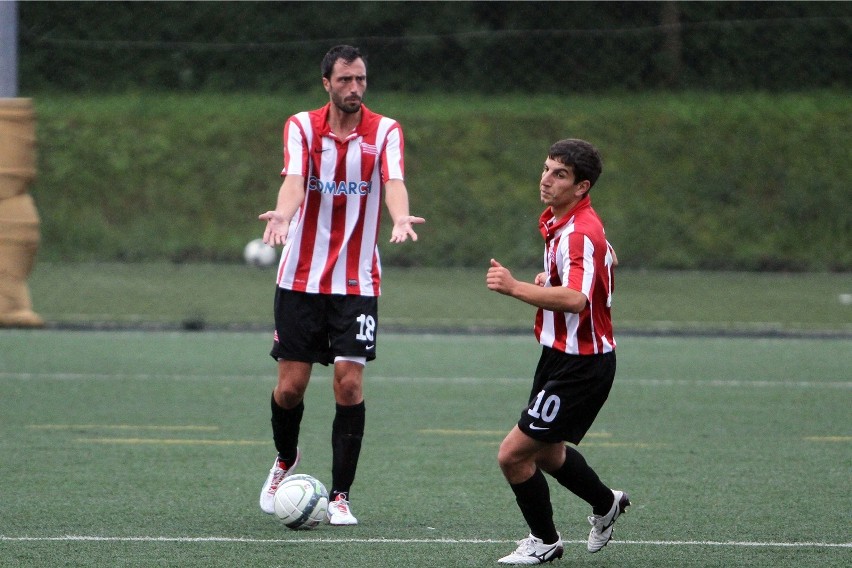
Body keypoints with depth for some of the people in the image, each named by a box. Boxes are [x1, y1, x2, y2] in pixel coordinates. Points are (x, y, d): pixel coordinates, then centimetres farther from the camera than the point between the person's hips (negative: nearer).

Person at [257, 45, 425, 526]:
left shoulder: (385, 131, -1)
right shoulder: (302, 126, -1)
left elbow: (393, 181, -19)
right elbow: (294, 179, -19)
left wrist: (401, 218, -42)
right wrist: (283, 215, -42)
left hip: (357, 282, 0)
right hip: (301, 277, 0)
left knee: (350, 383, -10)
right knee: (291, 384, 3)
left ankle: (341, 496, -1)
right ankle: (286, 460, 33)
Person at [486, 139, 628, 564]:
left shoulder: (579, 234, -25)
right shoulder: (557, 222, 7)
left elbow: (575, 300, -42)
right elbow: (609, 260, 27)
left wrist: (516, 288, -51)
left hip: (579, 365, -10)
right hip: (561, 355, 10)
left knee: (513, 455, -7)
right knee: (546, 451, 26)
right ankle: (605, 504, 48)